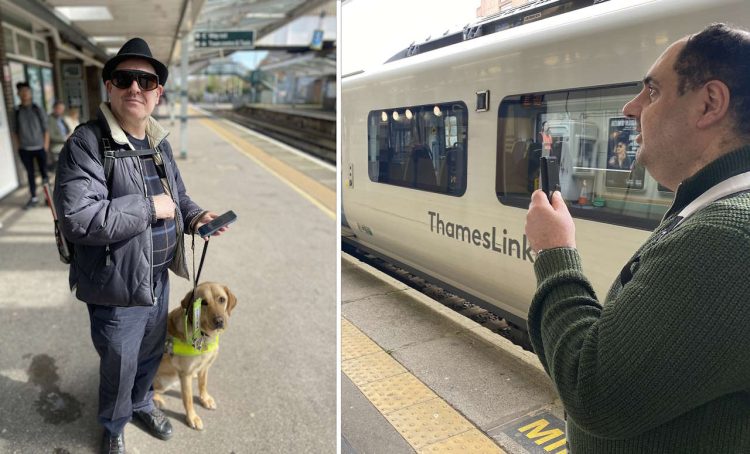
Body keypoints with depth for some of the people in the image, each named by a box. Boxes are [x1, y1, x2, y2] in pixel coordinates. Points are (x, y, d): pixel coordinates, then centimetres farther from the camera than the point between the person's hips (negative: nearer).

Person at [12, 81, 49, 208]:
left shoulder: (37, 109, -2)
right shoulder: (16, 111, 2)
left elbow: (45, 129, 0)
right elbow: (15, 131, 8)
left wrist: (46, 145, -4)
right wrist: (18, 146, 3)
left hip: (39, 148, -2)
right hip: (25, 149, 2)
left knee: (44, 173, 4)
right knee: (30, 174, 9)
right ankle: (33, 198, 18)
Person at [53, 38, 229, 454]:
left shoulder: (159, 143, 5)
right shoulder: (87, 143, -19)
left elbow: (177, 194, 18)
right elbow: (78, 218, -29)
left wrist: (194, 217, -3)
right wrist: (148, 208, -24)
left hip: (159, 278, 7)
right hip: (117, 284, -6)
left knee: (151, 353, 27)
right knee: (119, 368, 15)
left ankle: (142, 403, 55)